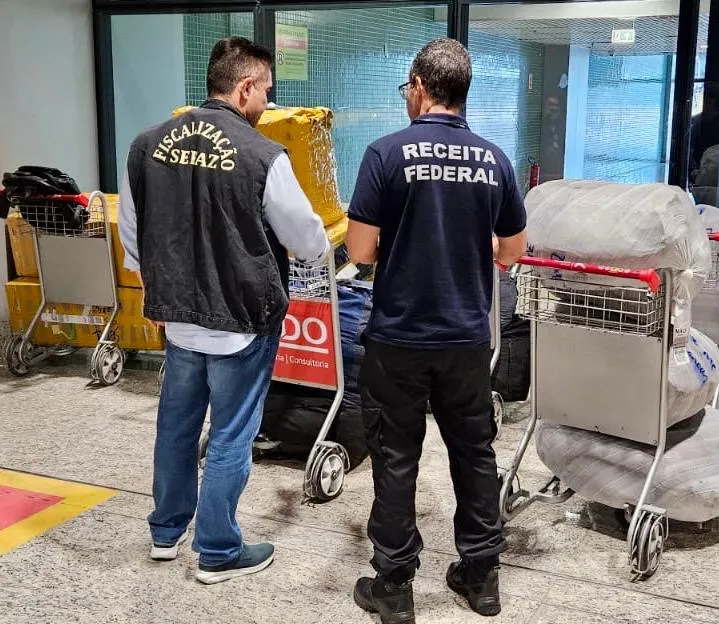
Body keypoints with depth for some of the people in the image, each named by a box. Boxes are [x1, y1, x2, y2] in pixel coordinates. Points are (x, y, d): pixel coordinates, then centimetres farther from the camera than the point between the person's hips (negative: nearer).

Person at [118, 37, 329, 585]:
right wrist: (323, 246, 18)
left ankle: (166, 532, 36)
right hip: (242, 321, -5)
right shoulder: (262, 156, -17)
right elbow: (307, 240, -6)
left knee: (176, 425, 20)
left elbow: (130, 234, 9)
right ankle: (218, 552, 21)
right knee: (230, 437, 8)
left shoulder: (148, 145, -1)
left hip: (178, 317, 6)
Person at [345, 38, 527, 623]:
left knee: (396, 460, 7)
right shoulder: (494, 159, 1)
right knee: (475, 453, 16)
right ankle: (481, 574, 27)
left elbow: (359, 250, -12)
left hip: (399, 336, -3)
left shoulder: (389, 153, -12)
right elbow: (514, 251, 9)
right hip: (467, 335, 4)